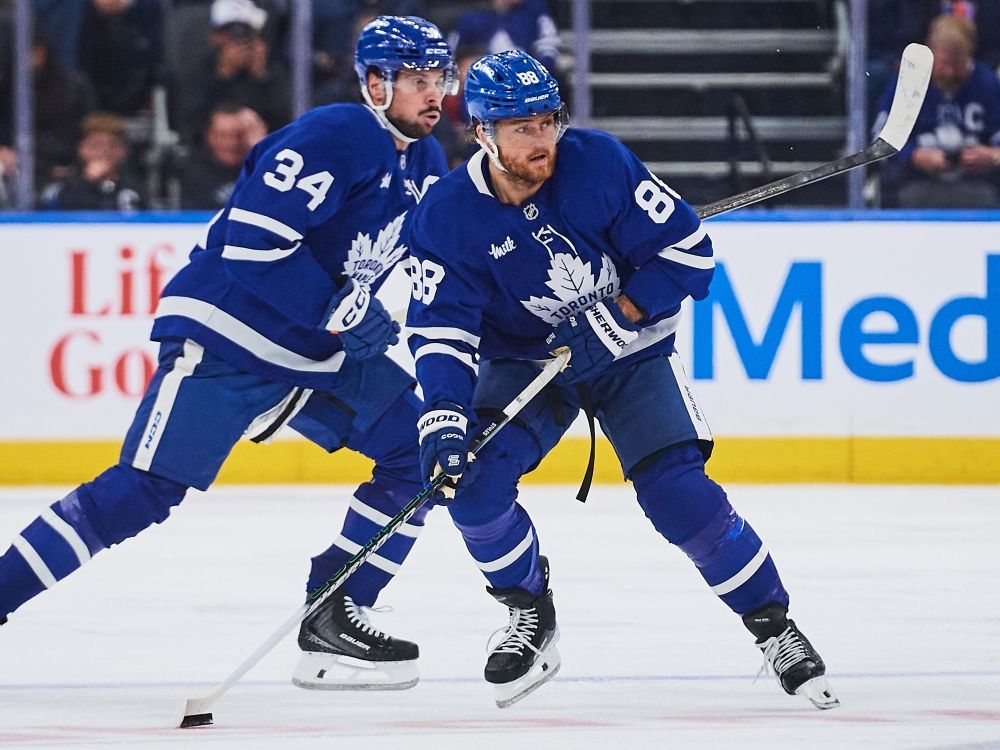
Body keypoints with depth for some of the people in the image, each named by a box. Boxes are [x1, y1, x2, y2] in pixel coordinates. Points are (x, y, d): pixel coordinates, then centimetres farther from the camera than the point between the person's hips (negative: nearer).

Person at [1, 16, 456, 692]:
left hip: (323, 354, 9)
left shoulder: (426, 165, 9)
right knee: (142, 492, -15)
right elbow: (254, 235, -26)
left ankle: (331, 620, 3)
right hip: (225, 337, -9)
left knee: (420, 453, 0)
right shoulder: (337, 137, -19)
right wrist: (335, 309, -23)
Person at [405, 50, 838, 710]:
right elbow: (442, 330, -19)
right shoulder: (448, 216, -17)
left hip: (632, 349, -2)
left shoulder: (600, 164, -20)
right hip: (524, 363, 2)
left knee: (680, 492, -17)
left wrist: (617, 315, -27)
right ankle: (532, 618, 2)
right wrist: (443, 415, -35)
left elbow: (688, 247, -16)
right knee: (473, 478, -21)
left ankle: (773, 625, 0)